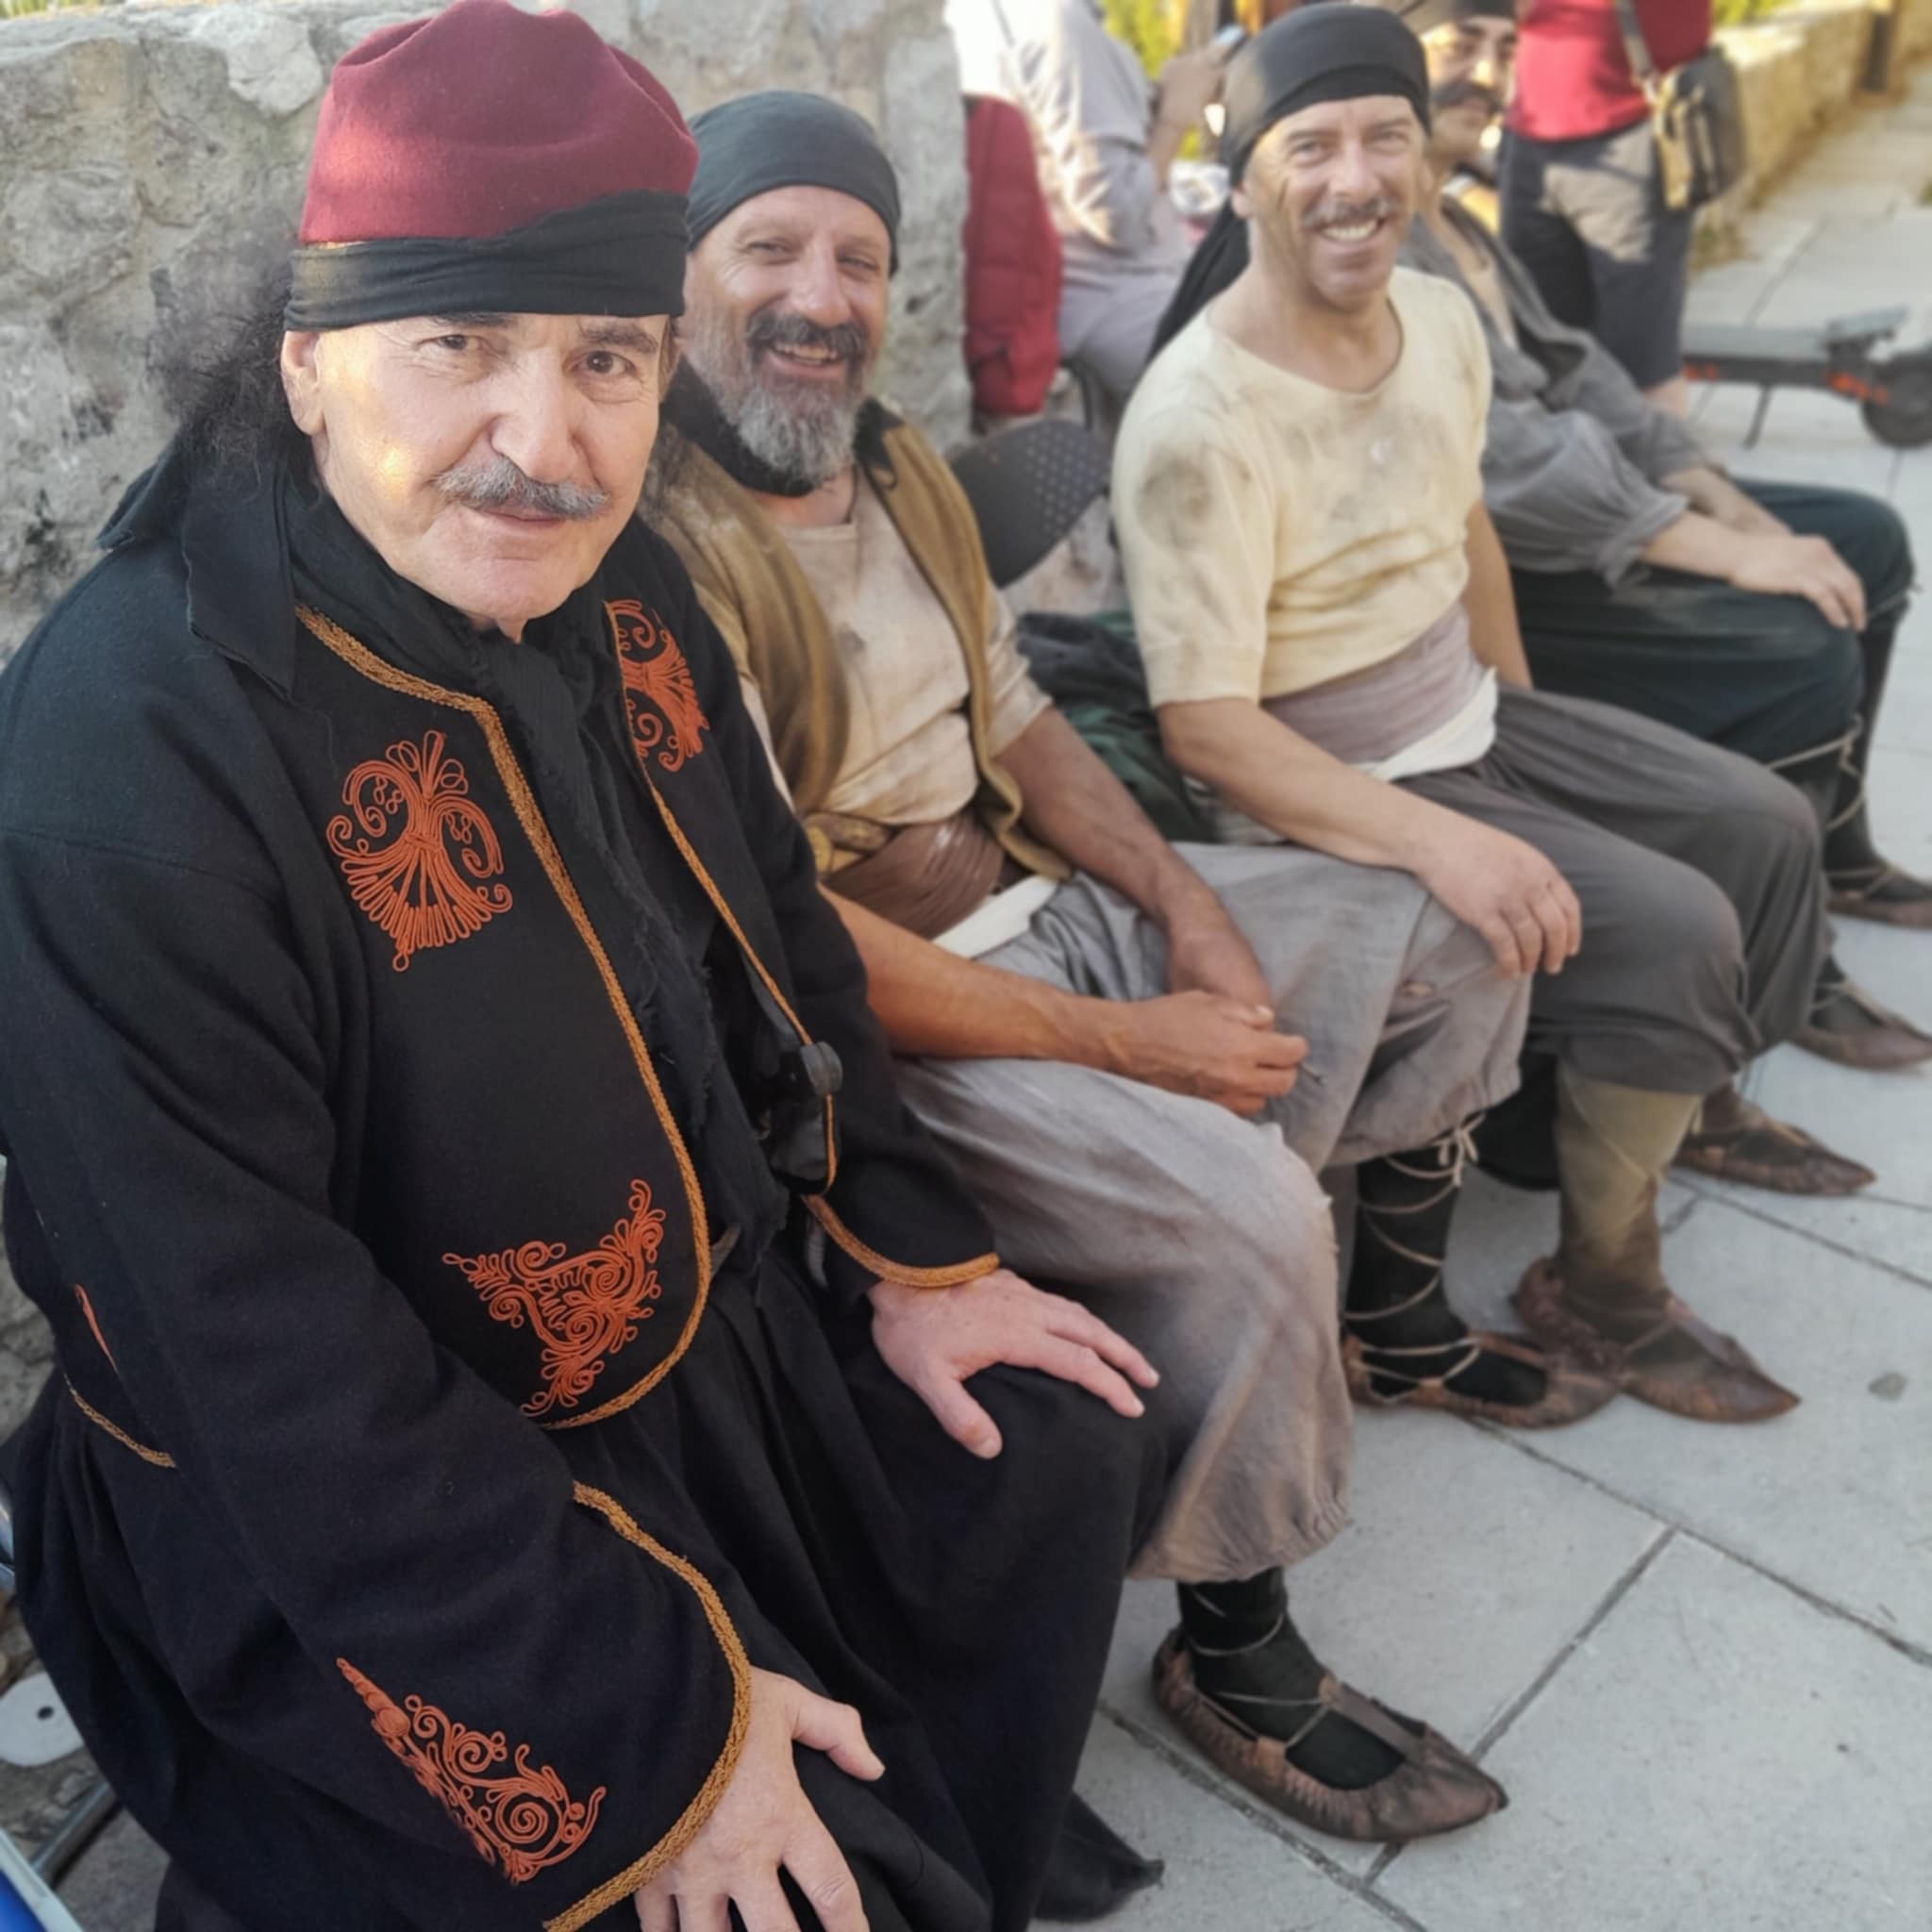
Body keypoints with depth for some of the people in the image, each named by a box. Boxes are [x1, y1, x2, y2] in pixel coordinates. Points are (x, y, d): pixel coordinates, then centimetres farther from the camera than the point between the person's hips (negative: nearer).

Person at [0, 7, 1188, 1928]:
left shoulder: (608, 588, -5)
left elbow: (771, 936, 7)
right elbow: (266, 1366, -28)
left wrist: (913, 1260, 3)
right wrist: (643, 1726, -23)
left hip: (717, 1321, 8)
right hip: (329, 1538, -7)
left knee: (1074, 1453, 15)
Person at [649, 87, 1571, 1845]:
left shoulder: (902, 471, 7)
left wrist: (1185, 903, -2)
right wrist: (1128, 1043, -21)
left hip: (1049, 905, 9)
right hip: (883, 1025, -9)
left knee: (1447, 936, 13)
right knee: (1250, 1210, -30)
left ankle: (1395, 1322, 33)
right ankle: (1235, 1657, -2)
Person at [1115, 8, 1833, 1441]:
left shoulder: (1440, 315, 0)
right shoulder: (1200, 419, -26)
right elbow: (1206, 728, -29)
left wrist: (1520, 715, 17)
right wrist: (1436, 839, -36)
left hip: (1472, 720, 9)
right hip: (1327, 794, -8)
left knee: (1767, 829, 10)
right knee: (1672, 930, -18)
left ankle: (1690, 1101, 34)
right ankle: (1602, 1281, 5)